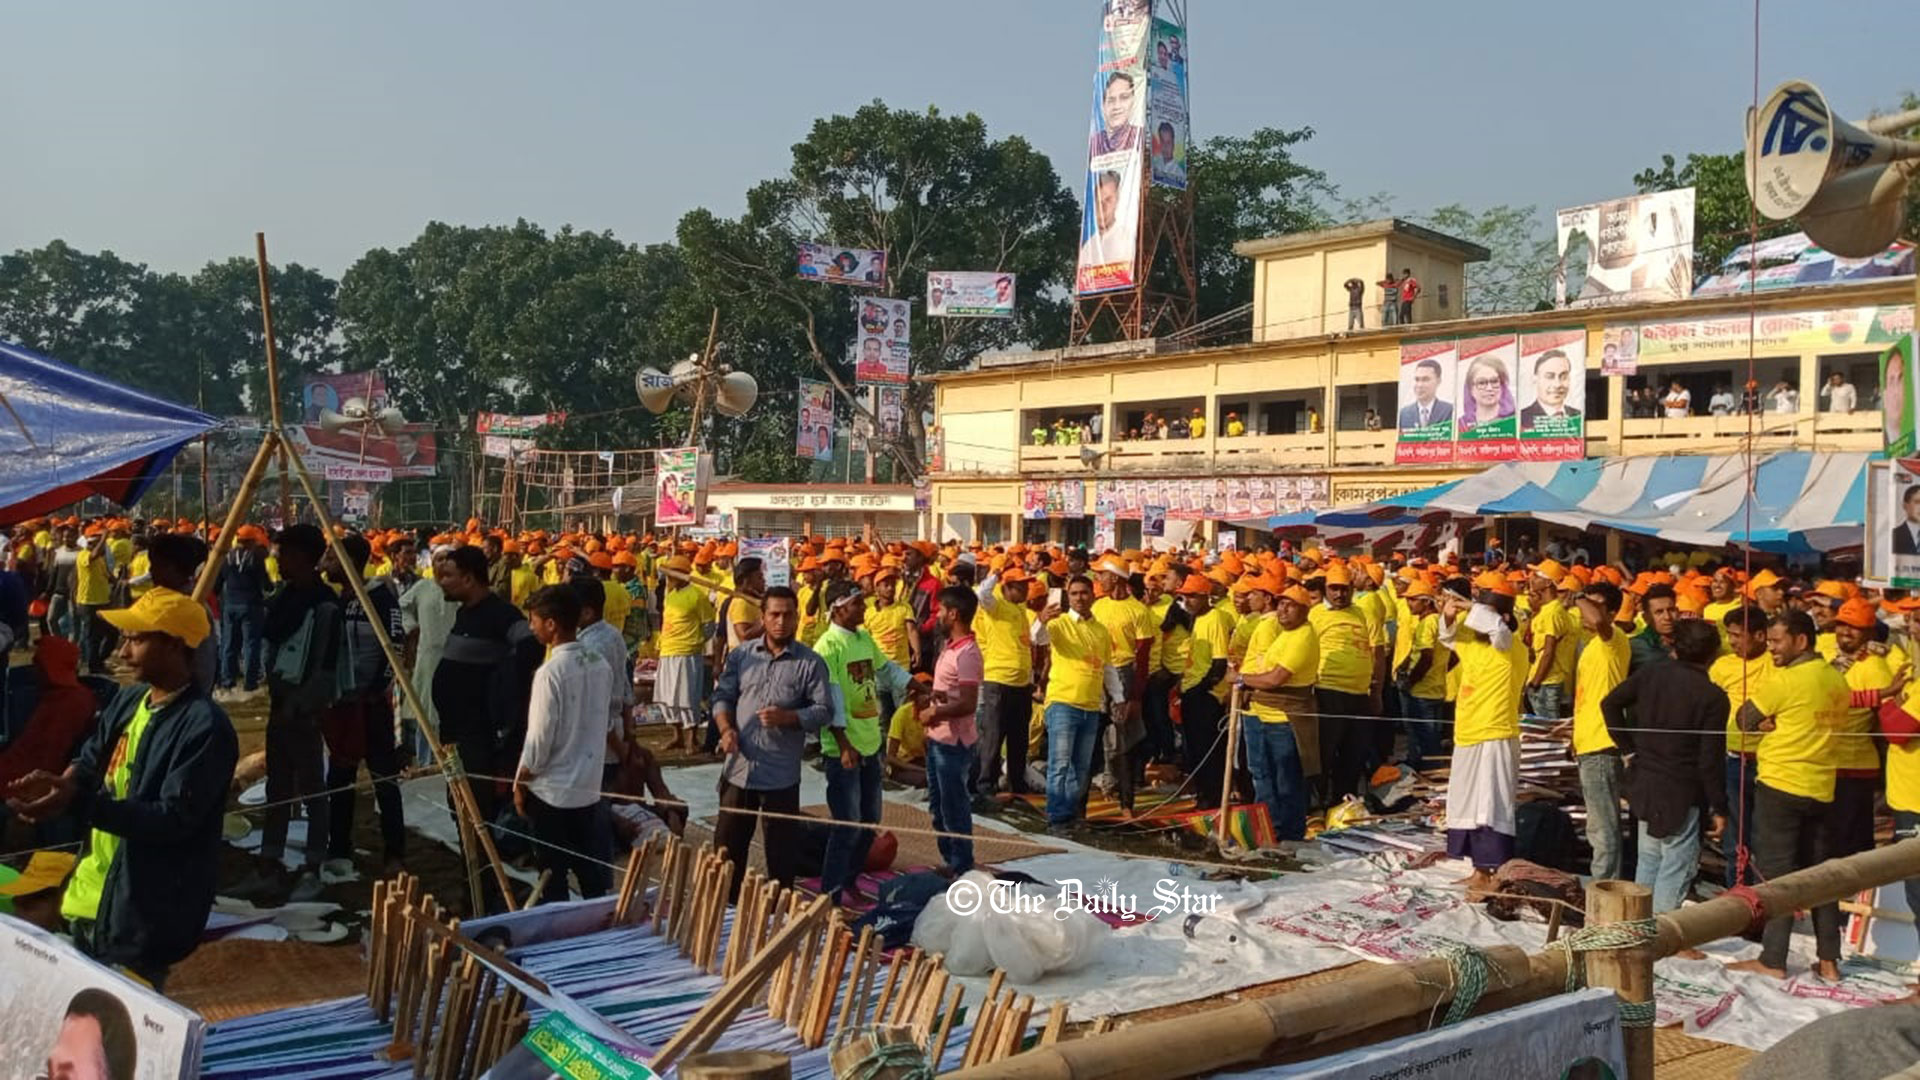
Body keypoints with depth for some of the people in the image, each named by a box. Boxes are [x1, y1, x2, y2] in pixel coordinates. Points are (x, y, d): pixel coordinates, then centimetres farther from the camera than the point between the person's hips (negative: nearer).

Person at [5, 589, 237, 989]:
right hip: (92, 895, 9)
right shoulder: (128, 700, 5)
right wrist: (61, 781, -14)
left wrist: (77, 801, -32)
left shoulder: (205, 727, -23)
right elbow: (90, 760, 11)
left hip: (145, 912, -9)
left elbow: (174, 818, -26)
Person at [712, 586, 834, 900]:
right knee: (728, 841, 13)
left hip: (782, 773, -3)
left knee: (782, 848, 7)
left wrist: (787, 717, -21)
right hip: (739, 767, 3)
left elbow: (824, 710, -6)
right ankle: (725, 902, 29)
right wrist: (726, 728, -11)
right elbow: (722, 696, 8)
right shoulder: (741, 655, 5)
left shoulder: (810, 662, -4)